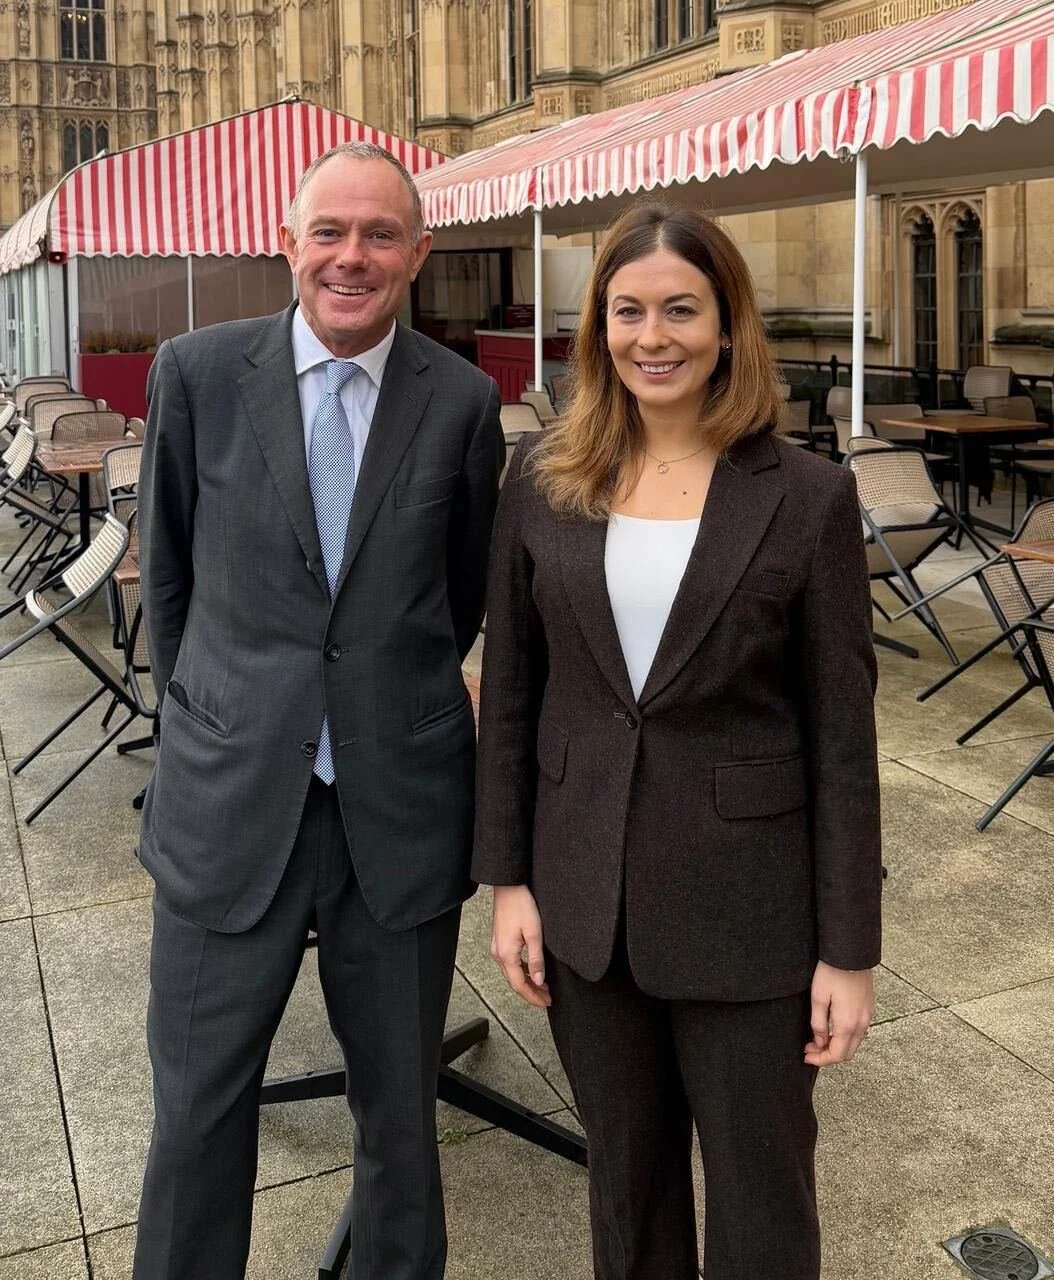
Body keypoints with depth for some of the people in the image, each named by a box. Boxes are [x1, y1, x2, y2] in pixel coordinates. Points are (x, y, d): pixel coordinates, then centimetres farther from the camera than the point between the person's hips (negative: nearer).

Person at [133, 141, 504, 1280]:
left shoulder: (462, 400, -3)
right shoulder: (197, 371, -3)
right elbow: (167, 573, 8)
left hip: (401, 805, 1)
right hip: (229, 800, 0)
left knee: (400, 1105, 17)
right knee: (197, 1109, 11)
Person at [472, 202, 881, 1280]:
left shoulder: (808, 496, -9)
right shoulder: (543, 478, -1)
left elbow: (841, 734, -6)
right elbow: (508, 689, 4)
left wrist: (849, 950, -5)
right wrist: (507, 878, 3)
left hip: (746, 907, -2)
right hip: (584, 897, 3)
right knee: (623, 1171, 21)